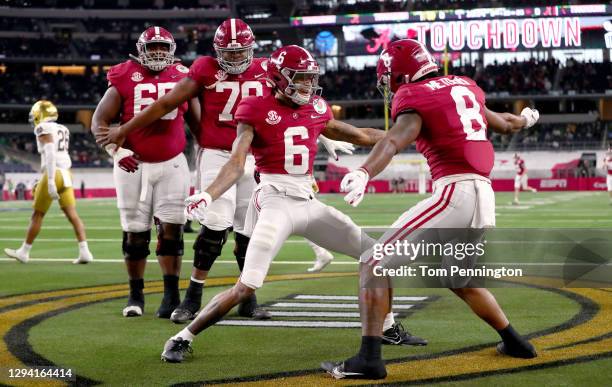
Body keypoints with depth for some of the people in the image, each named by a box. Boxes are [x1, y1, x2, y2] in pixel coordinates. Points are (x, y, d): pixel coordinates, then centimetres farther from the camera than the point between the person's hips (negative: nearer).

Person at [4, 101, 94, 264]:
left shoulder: (44, 129, -5)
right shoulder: (63, 130, 19)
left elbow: (50, 154, -18)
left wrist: (50, 182, -23)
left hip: (53, 174, -7)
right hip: (66, 174, 7)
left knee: (37, 214, 5)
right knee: (72, 214, 1)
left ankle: (24, 252, 16)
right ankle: (84, 252, -9)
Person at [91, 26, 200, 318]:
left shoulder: (183, 78, 4)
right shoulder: (125, 79, -3)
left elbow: (196, 121, 16)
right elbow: (99, 122, -2)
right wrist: (116, 151, -15)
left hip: (172, 164, 1)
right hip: (133, 165, -1)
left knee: (171, 229, -4)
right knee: (135, 233, 4)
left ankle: (171, 295, 0)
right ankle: (135, 295, 15)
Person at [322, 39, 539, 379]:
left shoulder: (414, 97, -1)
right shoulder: (464, 87, 20)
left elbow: (395, 140, -22)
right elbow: (504, 123, 37)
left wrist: (364, 173, -38)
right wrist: (526, 119, 60)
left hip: (454, 193, -8)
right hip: (485, 196, 8)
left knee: (374, 264, -4)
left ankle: (369, 358, -14)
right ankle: (515, 342, 39)